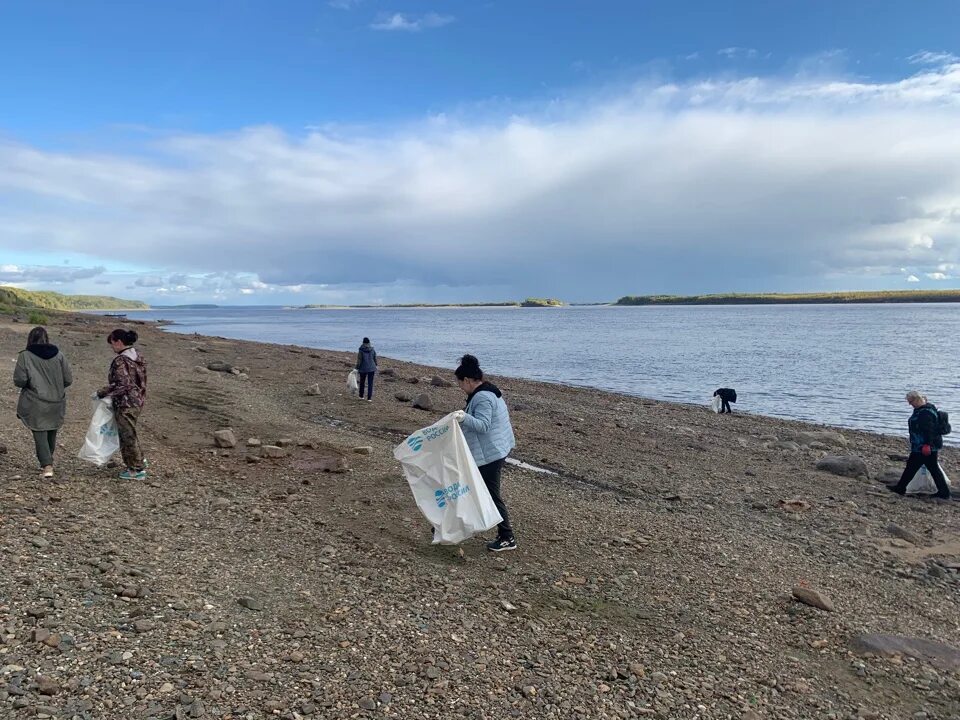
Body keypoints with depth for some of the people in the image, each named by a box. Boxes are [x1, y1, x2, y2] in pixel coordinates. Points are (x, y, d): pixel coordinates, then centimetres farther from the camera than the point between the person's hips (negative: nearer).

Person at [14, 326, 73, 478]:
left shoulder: (25, 356, -8)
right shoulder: (58, 355, -1)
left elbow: (19, 381, -11)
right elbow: (68, 379, 0)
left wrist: (29, 384, 10)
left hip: (35, 404, -3)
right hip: (56, 403, 3)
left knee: (40, 434, 1)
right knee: (51, 433, 17)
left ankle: (47, 466, -12)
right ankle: (47, 463, 30)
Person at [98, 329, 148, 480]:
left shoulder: (121, 361, -19)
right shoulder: (138, 356, 8)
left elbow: (120, 385, -24)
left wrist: (101, 393, -13)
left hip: (125, 404, -9)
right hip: (138, 401, 9)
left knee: (128, 435, 4)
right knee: (130, 433, 22)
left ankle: (137, 470, 12)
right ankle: (139, 462, 31)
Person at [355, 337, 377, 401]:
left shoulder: (361, 350, -9)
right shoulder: (373, 350, -1)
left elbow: (359, 360, -10)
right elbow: (375, 359, 3)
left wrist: (357, 369, -2)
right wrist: (375, 367, 14)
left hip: (363, 369, -1)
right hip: (371, 368, 1)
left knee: (362, 382, 18)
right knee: (370, 383, 2)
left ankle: (361, 396, 29)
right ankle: (369, 398, -5)